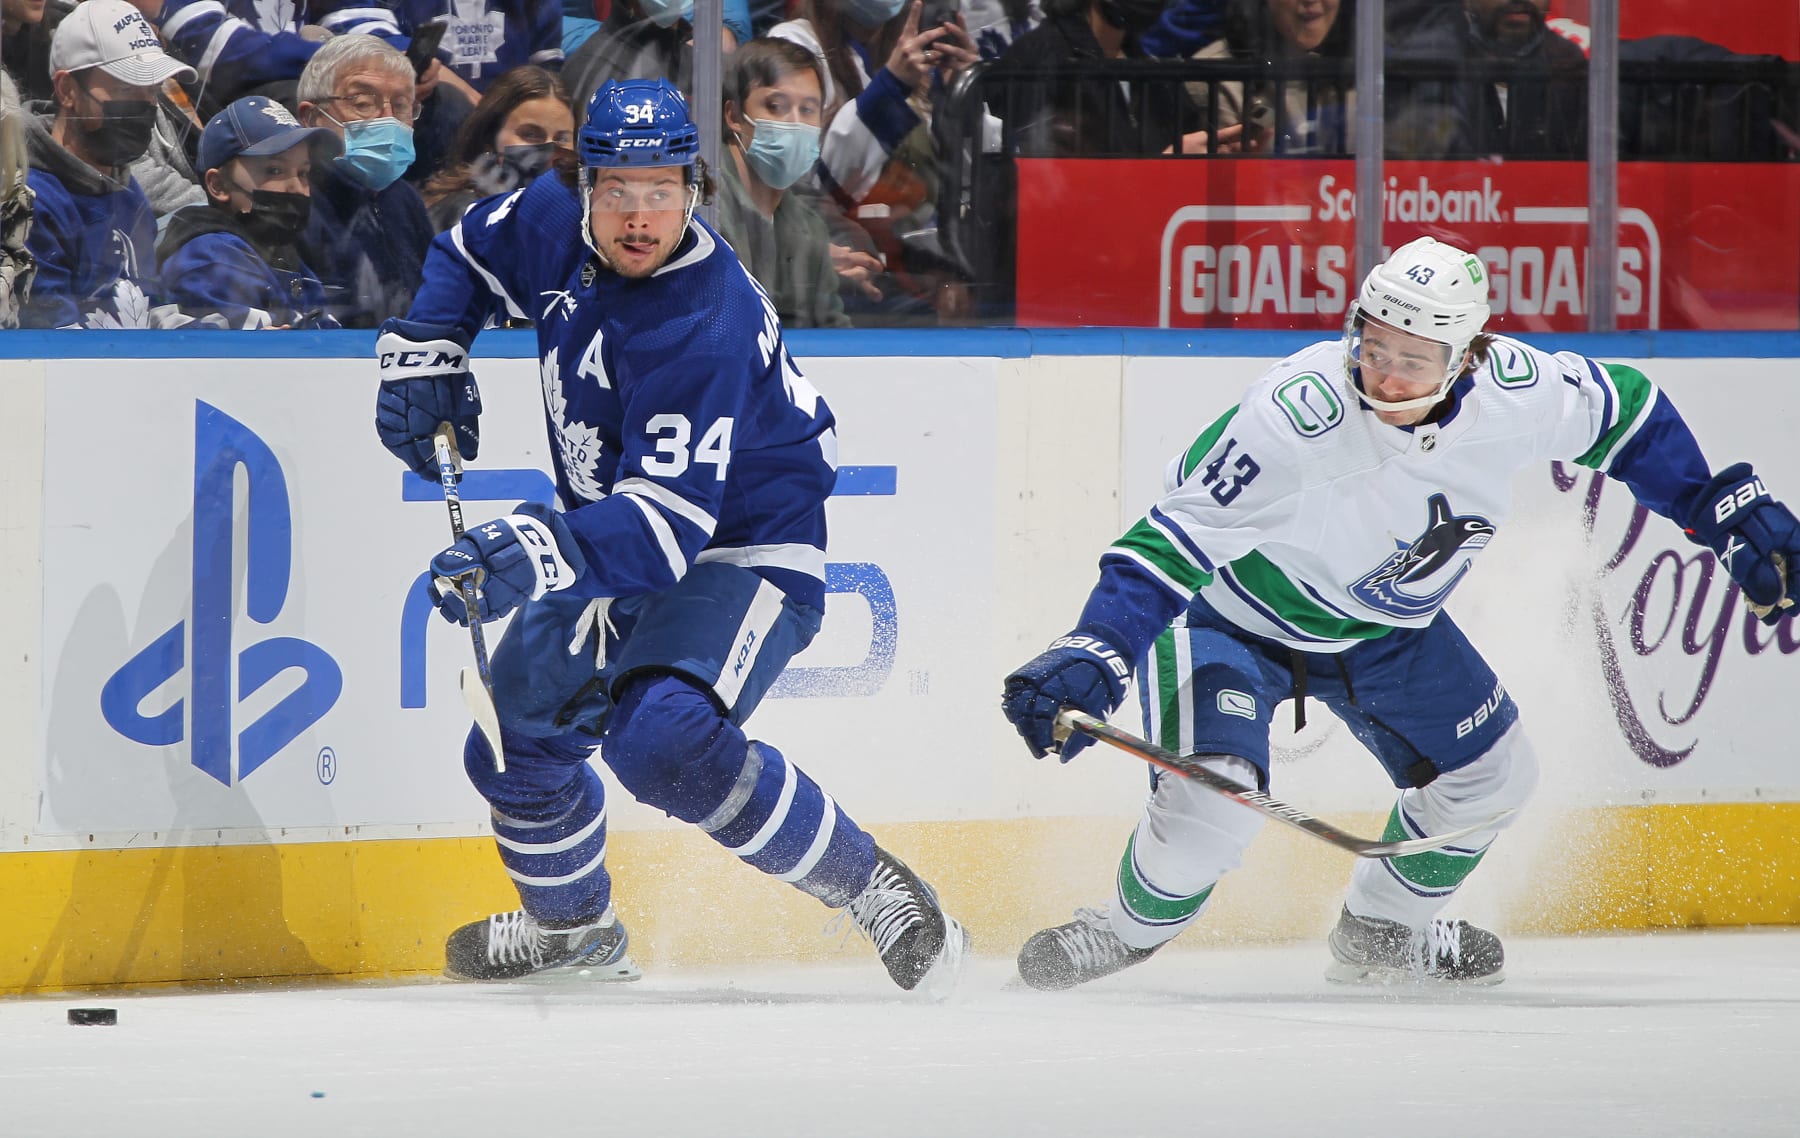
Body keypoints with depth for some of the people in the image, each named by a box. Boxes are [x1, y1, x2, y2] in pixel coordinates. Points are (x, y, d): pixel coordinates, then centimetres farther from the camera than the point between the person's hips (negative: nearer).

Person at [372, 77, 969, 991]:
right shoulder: (555, 225, -10)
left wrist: (542, 554, -54)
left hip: (741, 549, -8)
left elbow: (667, 520, -40)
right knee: (516, 740, 7)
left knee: (660, 736, -32)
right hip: (611, 545, 8)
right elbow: (471, 250, 16)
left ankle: (869, 889, -18)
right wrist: (424, 350, 1)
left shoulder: (704, 329, -33)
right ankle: (574, 927, 37)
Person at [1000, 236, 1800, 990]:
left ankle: (1380, 932, 36)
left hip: (1382, 624, 6)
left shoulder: (1513, 392, -22)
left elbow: (1626, 414, -1)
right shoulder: (1299, 414, -39)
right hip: (1236, 608, -6)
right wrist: (1092, 658, -48)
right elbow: (1180, 535, -38)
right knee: (1213, 803, -24)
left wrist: (1729, 513, -1)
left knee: (1491, 775, 10)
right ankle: (1125, 933, 7)